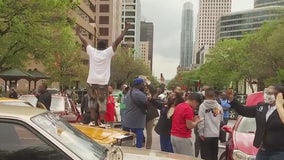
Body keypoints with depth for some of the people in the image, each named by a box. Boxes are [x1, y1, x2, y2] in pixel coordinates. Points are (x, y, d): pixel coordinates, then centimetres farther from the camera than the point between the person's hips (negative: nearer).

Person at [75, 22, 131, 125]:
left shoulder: (92, 51, 6)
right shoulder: (108, 52, -1)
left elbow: (84, 42, 17)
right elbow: (117, 42, -2)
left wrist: (78, 32, 31)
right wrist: (125, 30, 1)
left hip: (91, 81, 3)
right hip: (103, 82, -2)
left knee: (92, 102, 10)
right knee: (102, 103, 2)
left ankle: (93, 121, 6)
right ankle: (101, 122, -3)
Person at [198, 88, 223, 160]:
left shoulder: (203, 106, -10)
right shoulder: (219, 106, 1)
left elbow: (201, 121, -14)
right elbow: (221, 120, 5)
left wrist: (201, 133, -8)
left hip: (206, 134, -4)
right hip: (216, 134, 4)